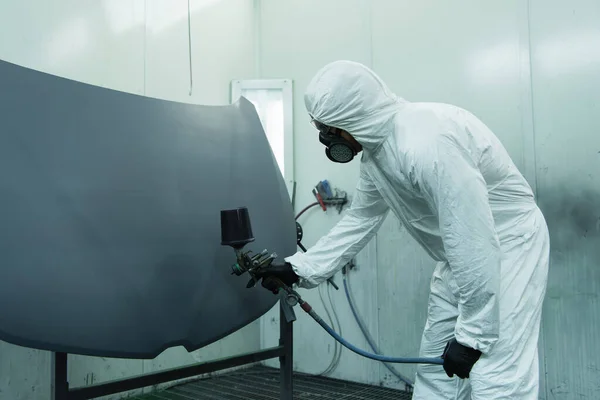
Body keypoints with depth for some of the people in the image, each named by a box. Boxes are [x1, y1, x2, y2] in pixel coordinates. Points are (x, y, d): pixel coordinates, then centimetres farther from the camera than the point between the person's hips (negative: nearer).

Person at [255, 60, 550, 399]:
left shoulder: (426, 144, -31)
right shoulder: (375, 150, 0)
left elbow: (474, 241, -31)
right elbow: (359, 221, 9)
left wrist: (473, 334, -24)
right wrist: (300, 269, 5)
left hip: (508, 245, -9)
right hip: (464, 255, 9)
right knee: (435, 370, 14)